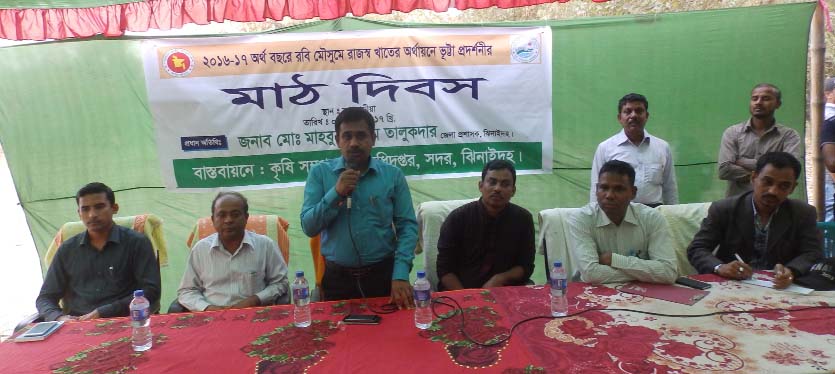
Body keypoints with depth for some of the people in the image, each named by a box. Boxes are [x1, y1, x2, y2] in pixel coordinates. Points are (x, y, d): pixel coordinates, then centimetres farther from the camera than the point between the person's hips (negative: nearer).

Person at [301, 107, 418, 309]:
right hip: (337, 276, 0)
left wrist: (401, 275, -15)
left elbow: (407, 226, -4)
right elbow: (309, 227, -4)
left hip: (384, 273, 0)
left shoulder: (393, 175, -2)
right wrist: (336, 193, -18)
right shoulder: (320, 173, -1)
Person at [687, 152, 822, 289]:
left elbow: (813, 254, -2)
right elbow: (696, 249, -4)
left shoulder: (804, 214, 3)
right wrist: (719, 267, -25)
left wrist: (791, 271, -24)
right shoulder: (723, 209, -4)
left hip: (780, 288, 3)